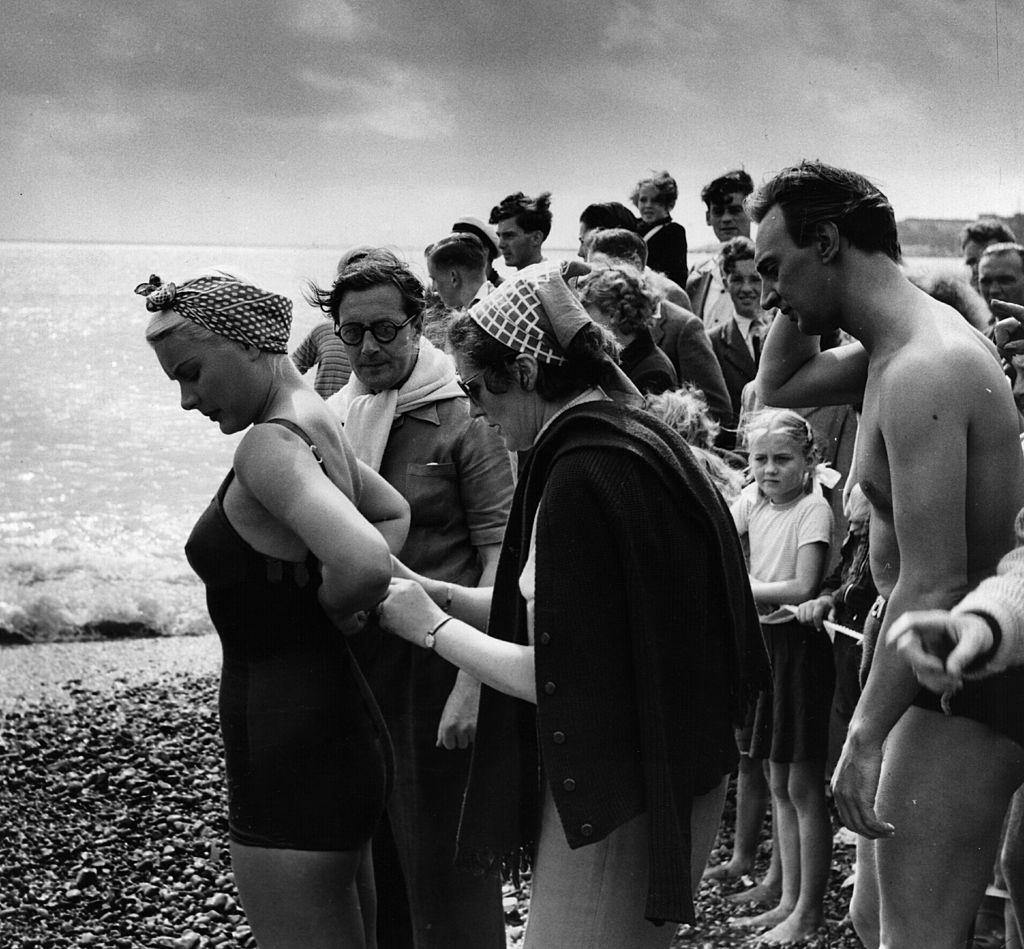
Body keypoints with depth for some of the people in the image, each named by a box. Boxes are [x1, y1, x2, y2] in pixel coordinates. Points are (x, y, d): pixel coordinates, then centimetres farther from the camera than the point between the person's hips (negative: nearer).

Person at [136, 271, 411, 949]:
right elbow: (394, 513, 27)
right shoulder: (315, 422, 8)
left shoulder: (270, 443, -19)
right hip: (339, 735, 10)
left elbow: (366, 566, -35)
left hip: (295, 757, -10)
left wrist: (326, 607, -14)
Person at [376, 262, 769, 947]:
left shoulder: (581, 476, -21)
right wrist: (440, 595, 7)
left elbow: (552, 677, -20)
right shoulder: (637, 439, 9)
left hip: (616, 800, -10)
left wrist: (432, 627, -7)